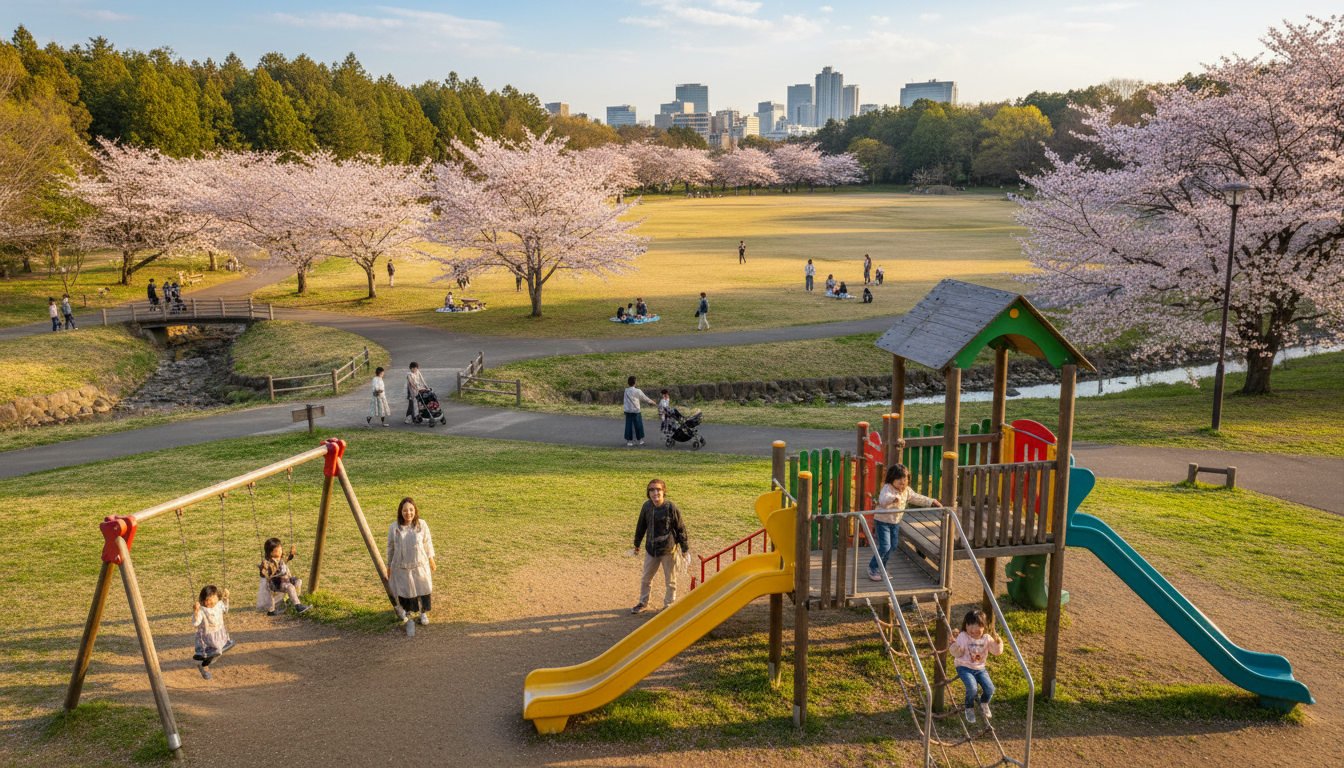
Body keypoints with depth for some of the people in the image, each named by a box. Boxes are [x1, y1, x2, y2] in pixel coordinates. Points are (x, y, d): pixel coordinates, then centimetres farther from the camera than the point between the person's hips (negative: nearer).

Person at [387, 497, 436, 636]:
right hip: (401, 567, -1)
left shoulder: (422, 525, -9)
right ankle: (408, 620, 22)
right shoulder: (394, 528, -9)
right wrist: (389, 566, 10)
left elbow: (427, 544, 4)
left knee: (423, 590, 15)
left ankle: (424, 613, 42)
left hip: (420, 566, 1)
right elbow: (390, 548, 3)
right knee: (405, 594, 2)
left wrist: (431, 561, 11)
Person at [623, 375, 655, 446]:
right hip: (635, 411, -4)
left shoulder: (626, 390, 2)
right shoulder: (637, 391, -11)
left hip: (627, 411, 4)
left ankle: (629, 441, 5)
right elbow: (644, 398, 1)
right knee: (638, 426, 9)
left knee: (628, 426, 6)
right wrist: (651, 402, 21)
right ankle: (641, 440, 20)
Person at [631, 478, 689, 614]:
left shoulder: (671, 507, -16)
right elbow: (641, 525, 11)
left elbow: (680, 528, -6)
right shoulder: (647, 506, -5)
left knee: (670, 580, 11)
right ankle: (643, 602, 37)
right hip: (651, 549, 4)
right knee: (646, 578, 17)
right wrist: (637, 543, 20)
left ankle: (669, 605, 30)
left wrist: (684, 548, -3)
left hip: (668, 550, -4)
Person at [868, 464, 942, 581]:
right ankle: (872, 568, 5)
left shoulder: (907, 490, 3)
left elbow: (917, 498, 15)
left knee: (892, 547, 11)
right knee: (885, 546, -12)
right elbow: (883, 499, -42)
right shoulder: (887, 488, -22)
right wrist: (893, 498, -62)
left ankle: (881, 568, 29)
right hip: (882, 521, -7)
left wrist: (931, 501, 9)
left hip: (895, 523, 7)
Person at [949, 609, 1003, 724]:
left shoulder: (987, 638, -2)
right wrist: (953, 647, -30)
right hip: (965, 667, -4)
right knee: (972, 688, -26)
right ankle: (969, 708, 6)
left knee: (990, 689, -15)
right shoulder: (963, 637, -12)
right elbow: (957, 654, -10)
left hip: (980, 668, 4)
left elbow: (996, 651, 0)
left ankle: (984, 704, 21)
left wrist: (998, 643, -18)